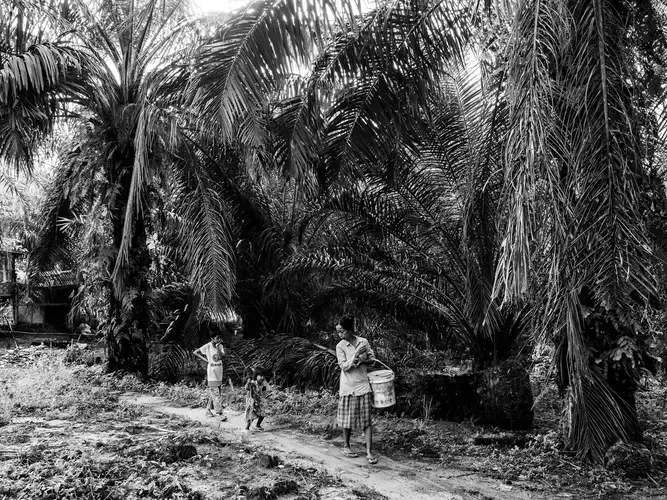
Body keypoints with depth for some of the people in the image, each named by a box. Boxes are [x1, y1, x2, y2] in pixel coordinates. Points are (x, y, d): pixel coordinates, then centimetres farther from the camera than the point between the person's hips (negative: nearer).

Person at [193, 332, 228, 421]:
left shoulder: (220, 346, 3)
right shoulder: (207, 347, -8)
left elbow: (220, 357, -11)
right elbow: (195, 352, -2)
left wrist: (218, 347, -16)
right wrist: (205, 359, -8)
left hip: (219, 373, 5)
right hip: (211, 373, -5)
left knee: (212, 393, 13)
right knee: (215, 394, -7)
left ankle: (208, 410, 25)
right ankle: (220, 413, -9)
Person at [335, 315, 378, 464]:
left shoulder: (363, 342, 0)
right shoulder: (340, 346, -5)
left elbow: (372, 359, 9)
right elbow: (344, 366, -11)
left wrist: (362, 361, -11)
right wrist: (356, 355, -23)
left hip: (363, 384, 1)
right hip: (348, 386, -1)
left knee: (366, 419, -1)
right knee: (347, 418, 8)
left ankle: (369, 451, 1)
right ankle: (346, 446, 27)